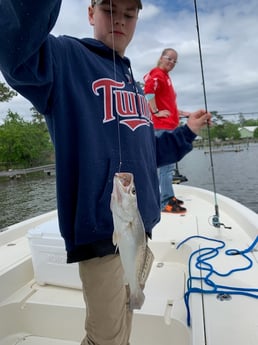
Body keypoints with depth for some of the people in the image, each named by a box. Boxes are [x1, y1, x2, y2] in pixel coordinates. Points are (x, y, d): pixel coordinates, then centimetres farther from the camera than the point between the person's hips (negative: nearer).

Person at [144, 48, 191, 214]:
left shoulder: (166, 76, 24)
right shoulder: (157, 74, -6)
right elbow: (148, 90, -26)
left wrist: (179, 112, 25)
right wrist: (156, 112, -23)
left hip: (169, 126, 11)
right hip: (162, 126, -11)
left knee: (168, 164, 14)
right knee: (167, 164, -11)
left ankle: (169, 197, 24)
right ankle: (166, 203, -5)